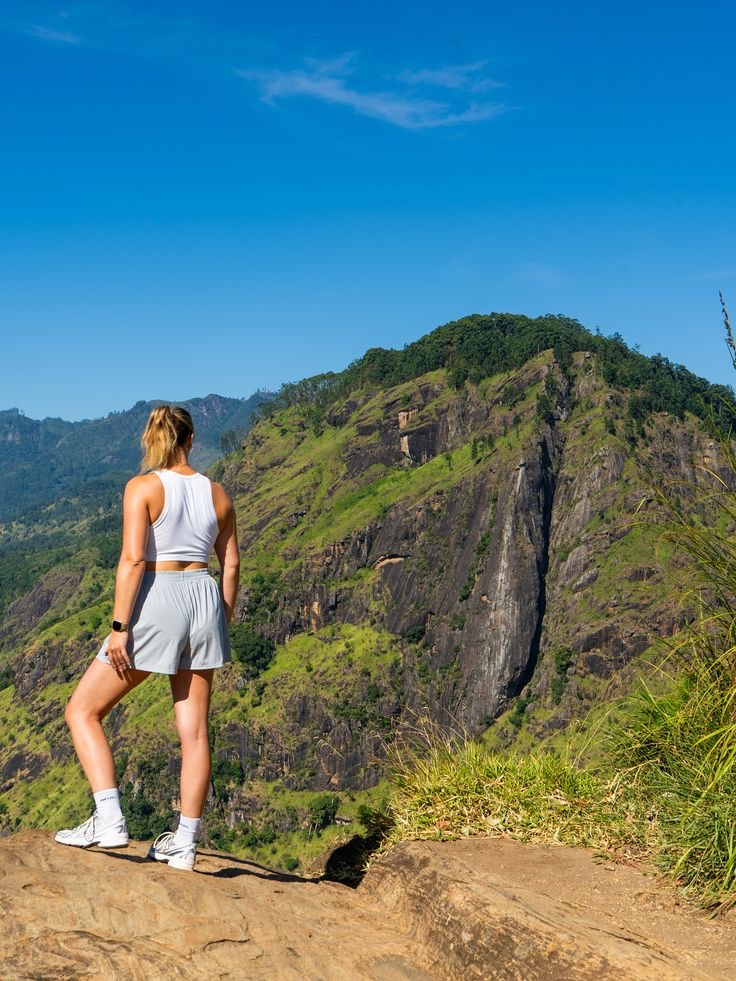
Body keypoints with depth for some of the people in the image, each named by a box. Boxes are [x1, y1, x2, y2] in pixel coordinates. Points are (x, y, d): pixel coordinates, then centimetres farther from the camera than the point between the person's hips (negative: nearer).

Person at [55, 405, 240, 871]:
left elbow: (133, 559, -16)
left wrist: (119, 627, -14)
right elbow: (231, 563, 10)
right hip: (203, 599, 5)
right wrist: (222, 623, 19)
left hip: (156, 601, -5)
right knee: (194, 729, 9)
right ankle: (185, 842, 15)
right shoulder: (216, 492, 7)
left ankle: (109, 820, -1)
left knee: (83, 711, 8)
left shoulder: (143, 487, -7)